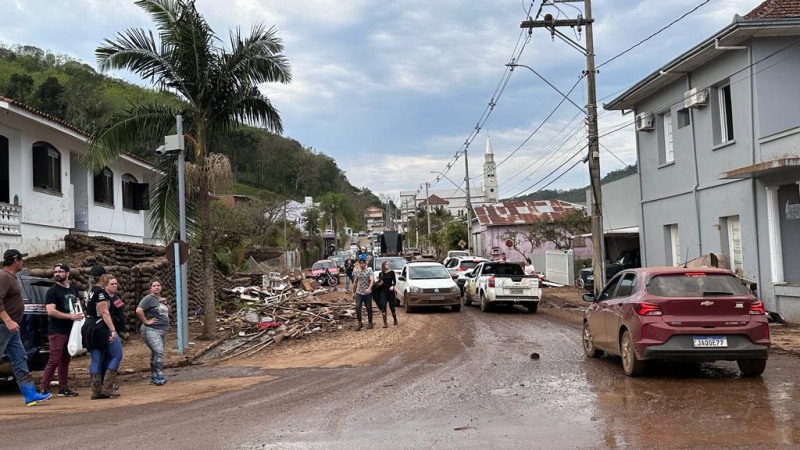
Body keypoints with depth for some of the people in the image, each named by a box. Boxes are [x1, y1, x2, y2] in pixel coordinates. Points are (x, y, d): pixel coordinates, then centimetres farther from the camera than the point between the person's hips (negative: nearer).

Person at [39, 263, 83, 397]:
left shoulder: (73, 289, 14)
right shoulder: (52, 291, -7)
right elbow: (51, 311, -17)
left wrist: (79, 314, 10)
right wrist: (70, 316, -20)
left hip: (70, 330, 7)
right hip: (57, 332, -7)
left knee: (65, 361, 10)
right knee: (54, 360, -10)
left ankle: (63, 388, 16)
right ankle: (44, 389, -6)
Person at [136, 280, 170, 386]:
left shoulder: (161, 299, 17)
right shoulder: (149, 298, -9)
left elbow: (168, 312, 27)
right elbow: (138, 310, -21)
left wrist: (166, 304, 8)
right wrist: (146, 321, -17)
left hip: (162, 330, 8)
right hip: (151, 330, -8)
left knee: (155, 354, 13)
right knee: (158, 352, -20)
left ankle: (153, 378, 20)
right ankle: (159, 378, -22)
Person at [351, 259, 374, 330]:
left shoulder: (369, 271, -2)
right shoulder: (357, 272, 9)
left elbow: (371, 280, -15)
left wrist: (369, 288, -31)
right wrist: (353, 292, 18)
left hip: (368, 293, -2)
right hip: (359, 293, 2)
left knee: (369, 308, 5)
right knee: (357, 307, -13)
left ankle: (370, 323, 17)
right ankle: (360, 323, -4)